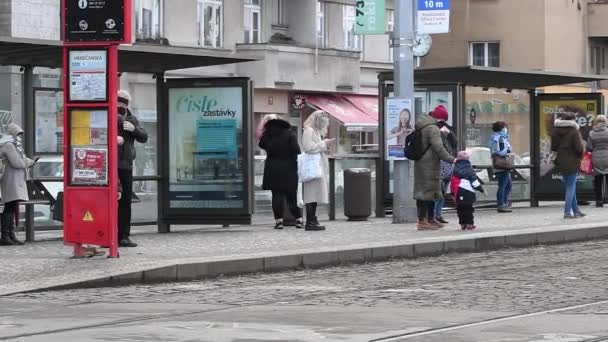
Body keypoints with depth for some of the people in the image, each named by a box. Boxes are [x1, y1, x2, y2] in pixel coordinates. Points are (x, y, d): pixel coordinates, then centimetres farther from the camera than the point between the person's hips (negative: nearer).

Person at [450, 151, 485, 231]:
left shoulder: (455, 169, 13)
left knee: (460, 208, 9)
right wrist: (481, 189, 3)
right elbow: (474, 180, -4)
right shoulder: (469, 168, 0)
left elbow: (451, 181, 14)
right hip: (467, 192, -4)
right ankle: (469, 224, -3)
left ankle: (463, 224, 8)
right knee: (469, 208, 0)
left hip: (458, 192, 4)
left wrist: (452, 193, 20)